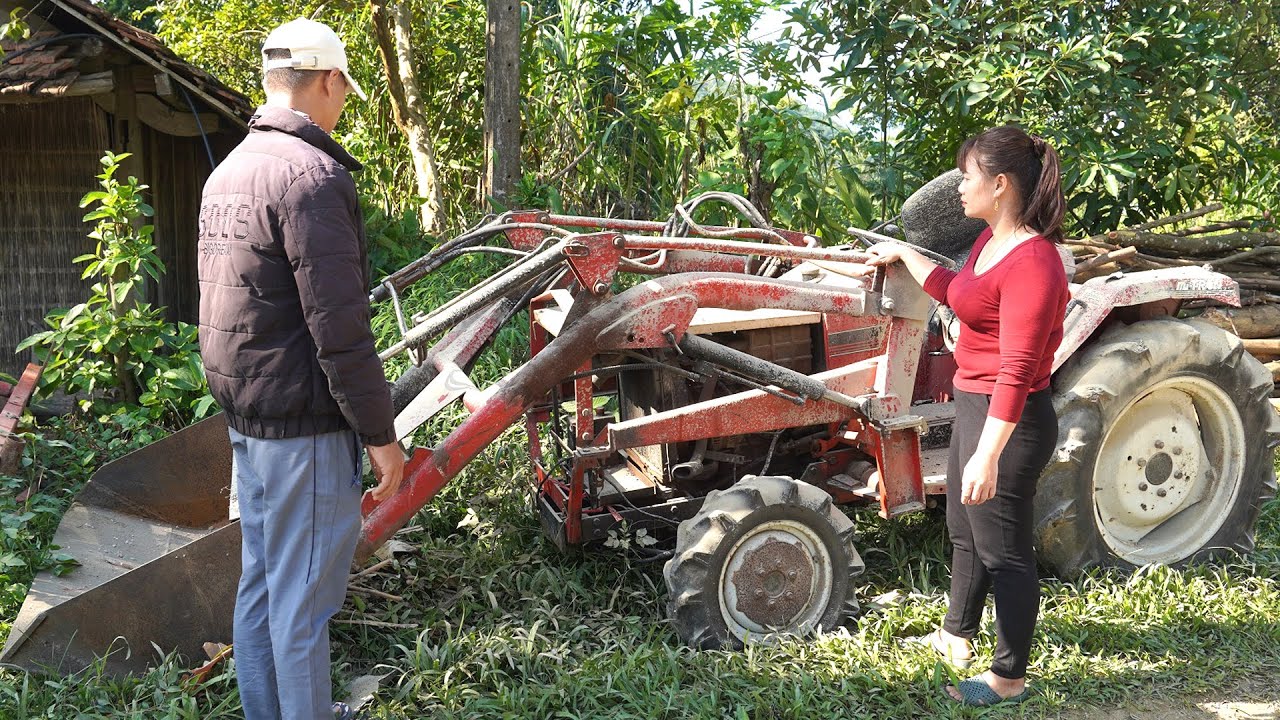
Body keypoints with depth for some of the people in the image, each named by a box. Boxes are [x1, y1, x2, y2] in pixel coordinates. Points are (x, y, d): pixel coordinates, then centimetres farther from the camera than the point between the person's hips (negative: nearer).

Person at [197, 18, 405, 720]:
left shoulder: (227, 172, 12)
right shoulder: (311, 173, -18)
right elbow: (339, 329, -22)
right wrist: (380, 434, -15)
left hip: (244, 416, 10)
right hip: (302, 424, -10)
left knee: (261, 577, 18)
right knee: (303, 594, 0)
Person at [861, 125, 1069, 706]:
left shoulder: (1031, 262, -24)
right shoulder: (990, 240, 6)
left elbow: (1017, 371, -28)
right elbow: (955, 291, 29)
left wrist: (988, 454, -31)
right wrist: (902, 254, 36)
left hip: (1009, 421, -10)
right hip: (972, 405, 10)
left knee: (1003, 550, 3)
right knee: (965, 533, 24)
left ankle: (1009, 677, 18)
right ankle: (956, 636, 43)